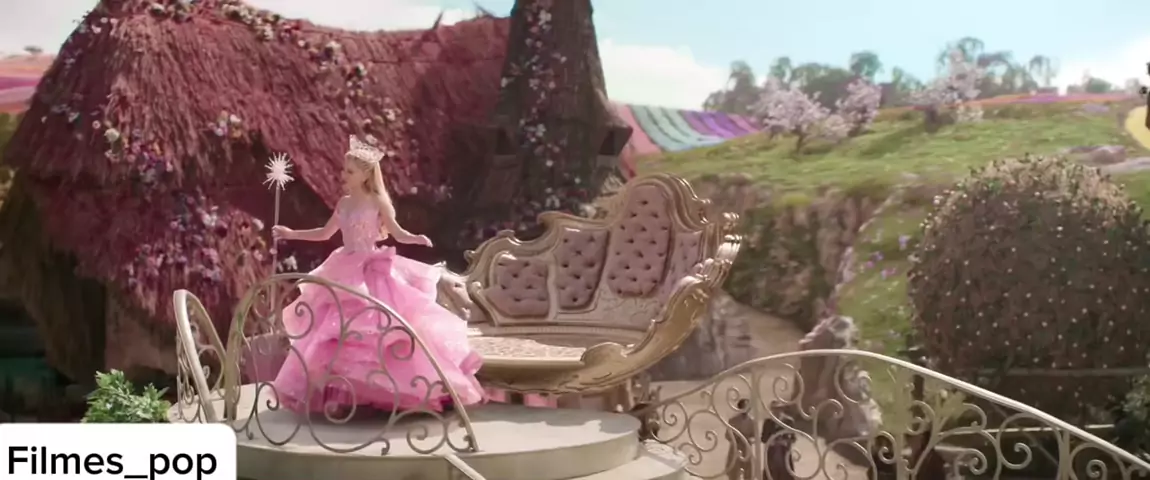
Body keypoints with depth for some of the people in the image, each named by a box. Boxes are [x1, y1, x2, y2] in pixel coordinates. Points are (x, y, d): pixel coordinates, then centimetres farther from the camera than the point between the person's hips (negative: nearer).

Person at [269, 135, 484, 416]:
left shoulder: (377, 202, -6)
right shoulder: (343, 203, 9)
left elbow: (397, 233, -7)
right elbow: (325, 233, 21)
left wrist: (418, 239, -27)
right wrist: (291, 234, 23)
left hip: (373, 274, -6)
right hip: (346, 274, 6)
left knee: (376, 331, -7)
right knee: (339, 334, 6)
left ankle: (385, 389, 3)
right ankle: (341, 392, 14)